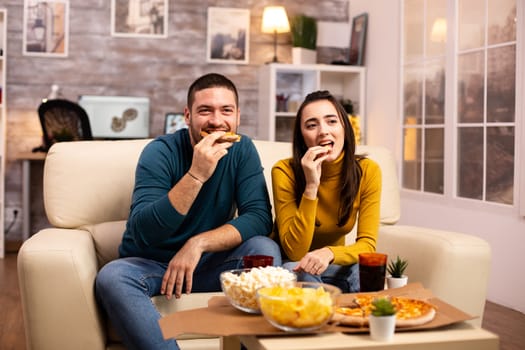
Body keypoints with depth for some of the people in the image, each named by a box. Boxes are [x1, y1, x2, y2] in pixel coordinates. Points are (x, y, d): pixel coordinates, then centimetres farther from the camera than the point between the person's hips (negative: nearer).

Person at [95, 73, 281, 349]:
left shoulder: (242, 150, -4)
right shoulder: (161, 152, -14)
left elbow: (260, 218, -15)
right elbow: (142, 232, -26)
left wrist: (198, 244, -27)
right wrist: (196, 175, -34)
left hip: (208, 263, 2)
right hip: (150, 264, -2)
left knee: (265, 250, -24)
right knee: (111, 277, -32)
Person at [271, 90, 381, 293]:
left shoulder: (367, 171, -13)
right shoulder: (285, 172, -20)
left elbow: (367, 244, -16)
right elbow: (294, 252, -24)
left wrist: (329, 253, -38)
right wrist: (311, 186, -33)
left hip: (333, 265, 2)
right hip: (291, 266, -2)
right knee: (302, 274, -36)